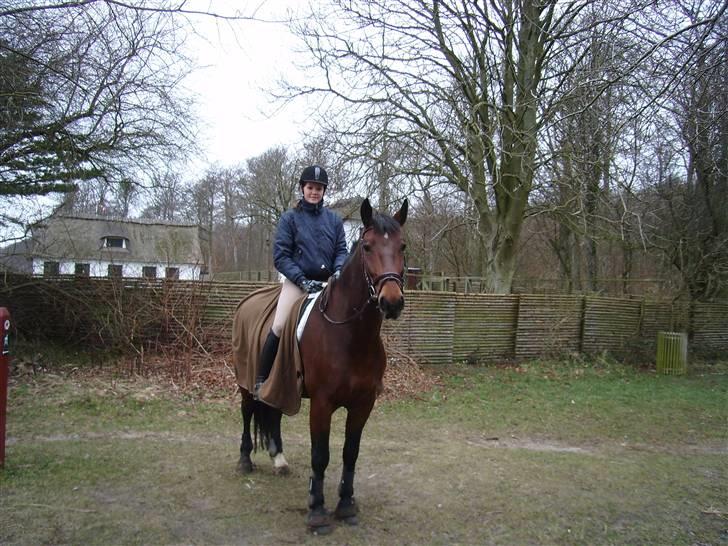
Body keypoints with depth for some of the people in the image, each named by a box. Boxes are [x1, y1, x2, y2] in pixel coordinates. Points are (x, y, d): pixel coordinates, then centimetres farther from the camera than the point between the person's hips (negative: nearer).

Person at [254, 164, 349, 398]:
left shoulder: (334, 219, 11)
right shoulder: (290, 218, 2)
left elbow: (341, 250, 10)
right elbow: (280, 256, -3)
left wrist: (339, 271, -13)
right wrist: (303, 281, -14)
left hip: (327, 282, 3)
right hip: (297, 280, -3)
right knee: (279, 327, -19)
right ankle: (261, 380, -7)